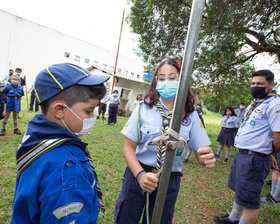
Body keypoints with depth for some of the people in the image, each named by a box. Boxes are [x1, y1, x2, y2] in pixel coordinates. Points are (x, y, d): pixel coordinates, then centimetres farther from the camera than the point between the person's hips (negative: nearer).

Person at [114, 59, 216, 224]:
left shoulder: (191, 115, -7)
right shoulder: (144, 108, -9)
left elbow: (200, 150, -4)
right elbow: (129, 146, -8)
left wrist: (207, 157, -28)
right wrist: (140, 174, -23)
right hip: (137, 174, 0)